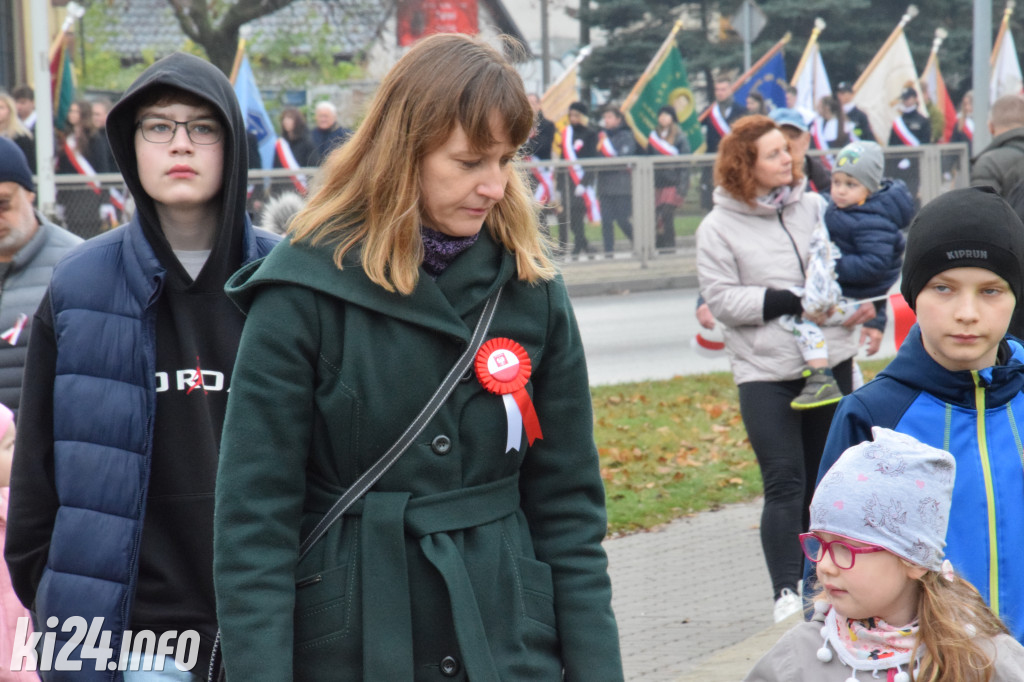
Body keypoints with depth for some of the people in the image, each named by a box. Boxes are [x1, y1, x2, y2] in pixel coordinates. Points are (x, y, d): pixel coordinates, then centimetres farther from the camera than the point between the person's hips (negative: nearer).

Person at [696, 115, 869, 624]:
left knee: (826, 481, 10)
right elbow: (721, 298, -9)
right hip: (765, 374, -4)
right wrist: (792, 302, -17)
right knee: (784, 484, -11)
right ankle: (787, 592, -7)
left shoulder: (814, 208, 7)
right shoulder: (719, 228, -3)